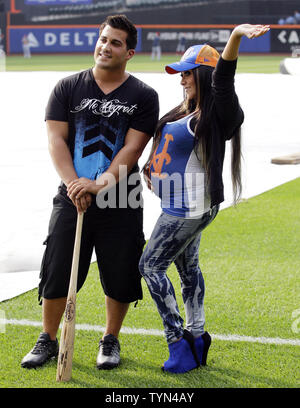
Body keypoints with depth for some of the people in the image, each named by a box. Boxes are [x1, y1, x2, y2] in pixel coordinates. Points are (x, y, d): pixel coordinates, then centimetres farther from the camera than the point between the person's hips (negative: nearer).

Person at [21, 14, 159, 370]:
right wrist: (74, 183, -17)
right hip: (72, 198, 1)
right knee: (57, 271, 2)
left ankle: (110, 341, 24)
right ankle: (47, 341, 18)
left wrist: (101, 184, -21)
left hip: (121, 201, -1)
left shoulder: (143, 96, 1)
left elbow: (132, 148, -8)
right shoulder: (68, 88, 5)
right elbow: (56, 140, -2)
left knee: (120, 276, 4)